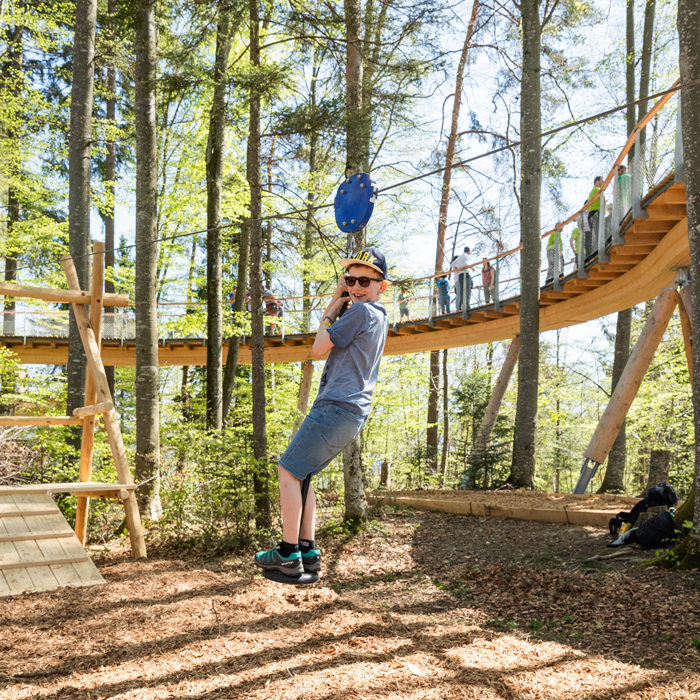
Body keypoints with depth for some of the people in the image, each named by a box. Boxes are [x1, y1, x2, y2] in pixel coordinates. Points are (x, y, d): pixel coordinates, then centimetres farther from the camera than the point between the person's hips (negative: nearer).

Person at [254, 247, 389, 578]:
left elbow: (319, 347, -6)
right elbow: (332, 336, 28)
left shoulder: (361, 311, -10)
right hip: (353, 414, 10)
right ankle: (307, 550, 12)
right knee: (300, 473, 14)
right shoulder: (379, 317, 21)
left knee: (288, 470, -8)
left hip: (336, 407, -10)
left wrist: (332, 310, 7)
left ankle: (288, 554, -8)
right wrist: (336, 298, 18)